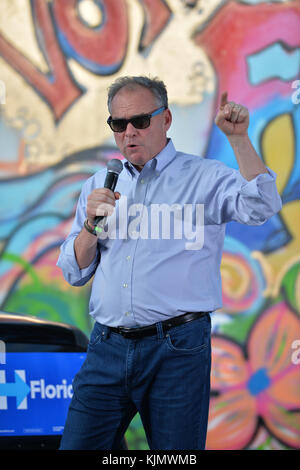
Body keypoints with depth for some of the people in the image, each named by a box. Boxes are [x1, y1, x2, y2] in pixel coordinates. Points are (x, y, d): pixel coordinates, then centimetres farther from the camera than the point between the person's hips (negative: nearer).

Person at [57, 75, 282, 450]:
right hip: (108, 347, 3)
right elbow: (74, 273, 15)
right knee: (78, 446, -1)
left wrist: (237, 137, -22)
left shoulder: (205, 178, 3)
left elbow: (262, 207, -16)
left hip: (177, 350, -3)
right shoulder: (99, 185, 16)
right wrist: (91, 224, -2)